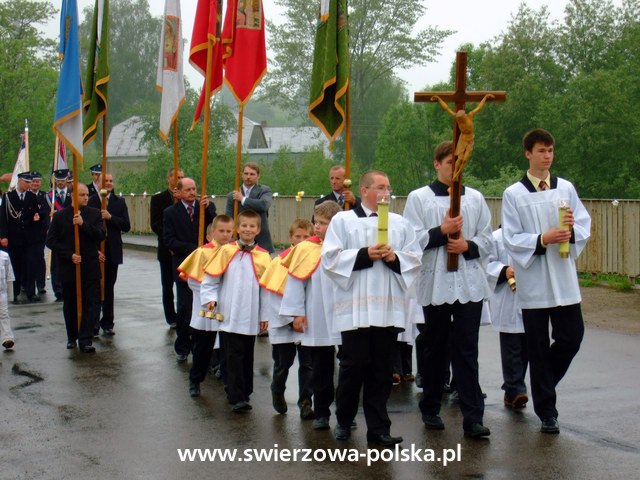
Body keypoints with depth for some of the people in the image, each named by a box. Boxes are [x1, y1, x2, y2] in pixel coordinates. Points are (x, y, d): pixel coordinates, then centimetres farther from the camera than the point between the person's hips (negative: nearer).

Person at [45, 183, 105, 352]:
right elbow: (51, 241, -1)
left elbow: (101, 235, -6)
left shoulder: (95, 214, 5)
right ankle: (72, 337, 27)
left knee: (92, 304, -7)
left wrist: (83, 224, -18)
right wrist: (69, 255, -11)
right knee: (70, 305, 11)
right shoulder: (60, 216, 1)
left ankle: (86, 339, -5)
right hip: (69, 267, 0)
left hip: (91, 267, 0)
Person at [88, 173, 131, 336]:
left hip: (112, 251, 2)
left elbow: (126, 226, -2)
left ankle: (107, 323, 17)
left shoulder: (119, 202, 5)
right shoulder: (90, 201, -4)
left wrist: (111, 217, -16)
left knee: (109, 288, 10)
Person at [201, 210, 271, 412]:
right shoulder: (226, 251, -2)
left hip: (251, 318, 2)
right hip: (229, 316, -2)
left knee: (247, 357, 12)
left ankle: (243, 393, 24)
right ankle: (236, 397, -2)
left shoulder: (264, 257, 2)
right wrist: (210, 299, -11)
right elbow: (210, 279, 2)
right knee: (233, 357, -3)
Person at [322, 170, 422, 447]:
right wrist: (365, 255, -13)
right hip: (355, 308, -3)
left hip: (388, 308, 3)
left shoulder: (400, 223, 15)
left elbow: (415, 260, 10)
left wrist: (394, 257, -9)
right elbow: (330, 258, -5)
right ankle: (344, 422, 19)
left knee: (381, 370, 5)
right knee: (353, 365, 0)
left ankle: (378, 429, 10)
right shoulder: (343, 220, 4)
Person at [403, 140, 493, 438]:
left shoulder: (475, 198, 10)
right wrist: (442, 232, -13)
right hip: (435, 283, -1)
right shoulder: (419, 198, 2)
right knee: (435, 349, 11)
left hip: (470, 284, 1)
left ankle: (473, 418, -3)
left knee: (467, 351, -2)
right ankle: (431, 410, 26)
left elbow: (487, 240, 10)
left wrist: (468, 246, -9)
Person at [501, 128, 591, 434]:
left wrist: (571, 232, -15)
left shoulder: (566, 189, 6)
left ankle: (542, 383, 29)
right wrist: (543, 239, -20)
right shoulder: (514, 194, -3)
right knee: (538, 348, 5)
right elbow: (511, 239, -6)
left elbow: (585, 224, 6)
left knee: (571, 338, 1)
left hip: (564, 280, 3)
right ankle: (547, 412, 15)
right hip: (533, 281, -3)